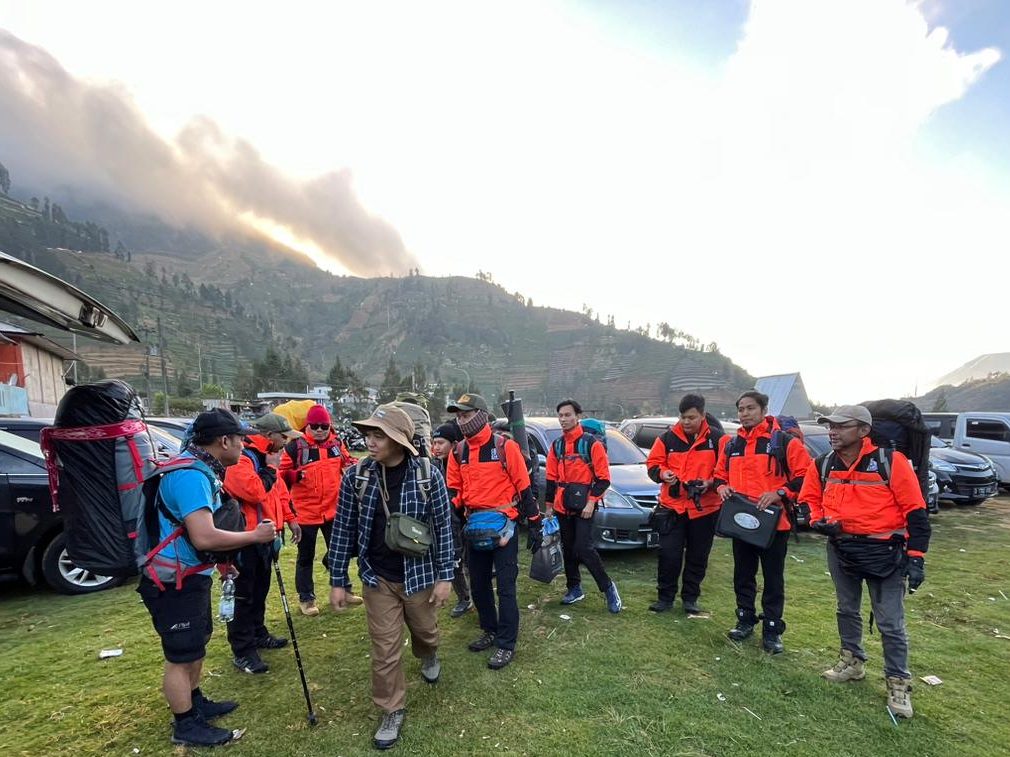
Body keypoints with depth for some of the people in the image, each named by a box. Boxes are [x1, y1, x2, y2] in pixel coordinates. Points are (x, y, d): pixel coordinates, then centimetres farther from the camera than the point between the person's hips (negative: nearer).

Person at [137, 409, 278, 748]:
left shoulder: (199, 468, 6)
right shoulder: (189, 475, -27)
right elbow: (204, 537, -34)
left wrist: (221, 559, 20)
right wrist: (254, 535, -22)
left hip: (191, 576, 11)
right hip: (173, 582, -11)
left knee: (197, 642, 24)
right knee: (181, 655, 6)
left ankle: (195, 702, 41)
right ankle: (186, 726, 23)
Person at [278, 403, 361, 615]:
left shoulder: (336, 443, 1)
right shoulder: (295, 446, -12)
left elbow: (347, 461, 15)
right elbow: (282, 474, -8)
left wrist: (353, 465, -7)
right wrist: (294, 475, -28)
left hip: (333, 509, 4)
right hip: (306, 512, -4)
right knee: (306, 556, 10)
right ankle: (306, 598, 25)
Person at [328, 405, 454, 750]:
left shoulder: (428, 474, -18)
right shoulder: (356, 476, -12)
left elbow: (443, 527, -9)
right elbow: (343, 529, -4)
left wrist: (444, 576, -7)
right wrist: (338, 580, -1)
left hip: (420, 575, 0)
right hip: (377, 579, 1)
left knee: (425, 630, 24)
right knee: (384, 649, 9)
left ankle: (428, 656, 59)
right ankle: (392, 711, 32)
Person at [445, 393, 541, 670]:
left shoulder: (505, 447, -12)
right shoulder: (458, 452, 3)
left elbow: (524, 488, -8)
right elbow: (454, 490, 10)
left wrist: (534, 524, -7)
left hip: (503, 525, -5)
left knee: (505, 587, 1)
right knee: (478, 584, 16)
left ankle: (506, 644, 15)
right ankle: (490, 630, 36)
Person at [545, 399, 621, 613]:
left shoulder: (592, 443, -8)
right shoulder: (556, 446, 9)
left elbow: (603, 478, -9)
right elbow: (551, 479, 14)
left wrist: (591, 502, -15)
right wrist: (550, 504, 12)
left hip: (584, 506, -6)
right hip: (562, 507, 6)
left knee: (583, 548, -12)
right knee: (568, 549, 12)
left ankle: (608, 588, 5)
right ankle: (574, 588, 26)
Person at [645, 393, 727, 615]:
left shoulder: (718, 438, -2)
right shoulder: (667, 438, 1)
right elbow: (653, 463, 7)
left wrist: (710, 483, -17)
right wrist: (662, 474, -14)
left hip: (705, 508, 0)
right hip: (672, 506, 0)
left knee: (698, 557, 12)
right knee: (669, 554, 2)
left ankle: (690, 598, 29)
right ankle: (665, 596, 18)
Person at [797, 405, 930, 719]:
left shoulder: (891, 461, -17)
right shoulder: (823, 465, -2)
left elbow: (915, 511, -12)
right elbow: (808, 499, 13)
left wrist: (916, 557, -13)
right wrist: (818, 521, -8)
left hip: (884, 553, -5)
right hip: (841, 549, 5)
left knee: (890, 623, 4)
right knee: (847, 610, 20)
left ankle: (898, 683, 21)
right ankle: (852, 661, 38)